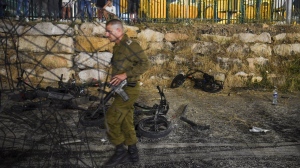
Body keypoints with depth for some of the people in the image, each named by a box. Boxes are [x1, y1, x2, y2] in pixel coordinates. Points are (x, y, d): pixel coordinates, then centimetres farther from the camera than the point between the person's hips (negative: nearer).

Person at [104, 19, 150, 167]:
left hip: (129, 90, -10)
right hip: (122, 89, 10)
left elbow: (145, 64, -22)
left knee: (111, 118, -8)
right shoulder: (117, 46, 13)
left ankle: (120, 151, 6)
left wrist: (124, 75, -26)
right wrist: (113, 81, 14)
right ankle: (132, 153, 23)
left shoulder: (130, 45, -16)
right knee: (126, 121, 13)